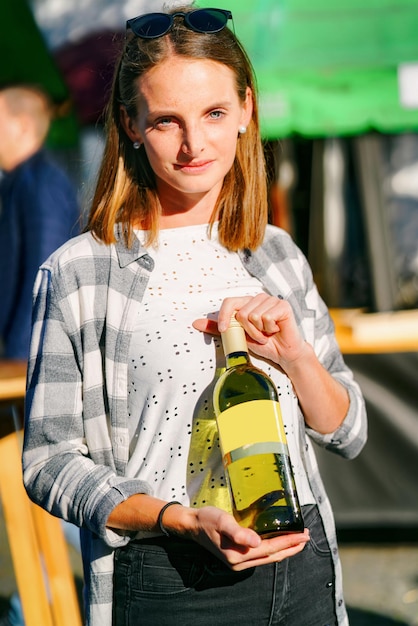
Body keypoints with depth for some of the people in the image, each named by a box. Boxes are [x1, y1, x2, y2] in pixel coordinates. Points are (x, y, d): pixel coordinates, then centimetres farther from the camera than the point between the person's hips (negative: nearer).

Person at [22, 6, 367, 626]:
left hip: (303, 574, 4)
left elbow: (348, 433, 9)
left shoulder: (277, 253, 6)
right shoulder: (78, 272, -8)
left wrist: (295, 356, -10)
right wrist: (183, 520, -20)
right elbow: (51, 461, -8)